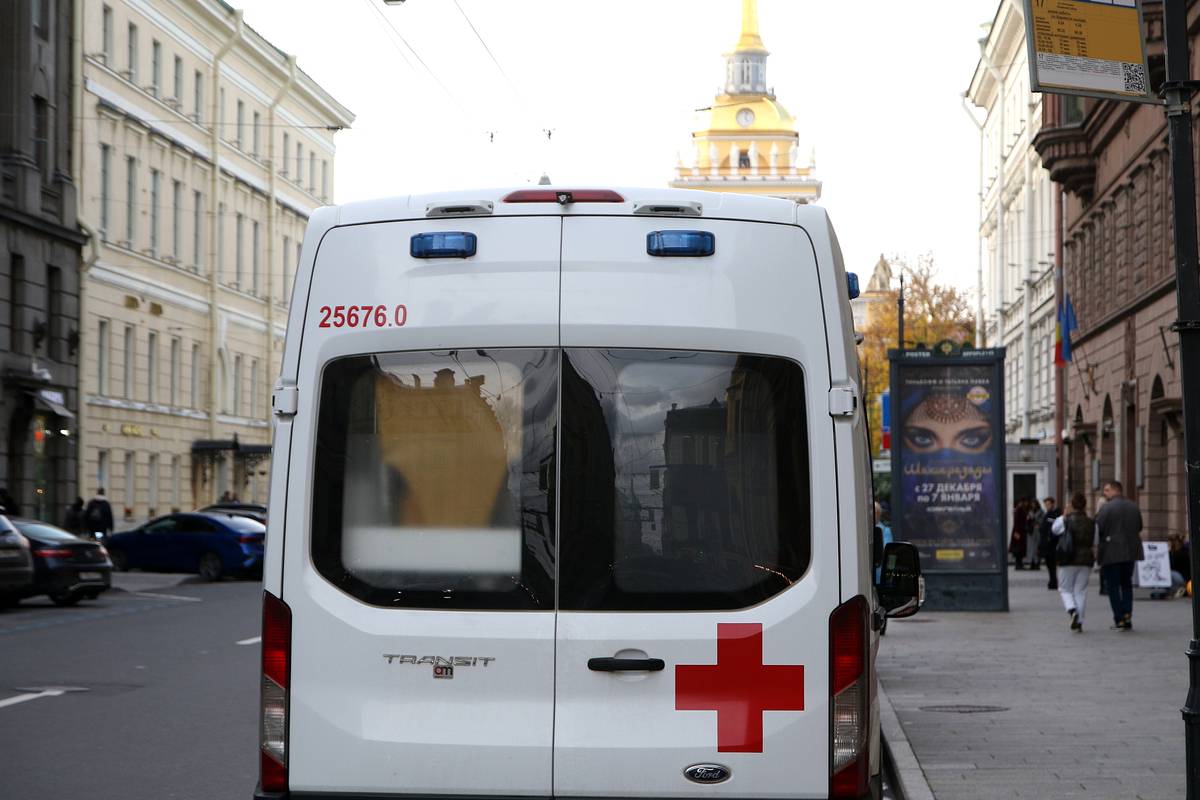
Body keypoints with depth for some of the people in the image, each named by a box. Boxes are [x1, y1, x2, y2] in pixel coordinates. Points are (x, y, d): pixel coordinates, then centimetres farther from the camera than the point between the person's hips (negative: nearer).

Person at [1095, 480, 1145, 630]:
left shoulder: (1106, 508, -12)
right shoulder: (1134, 507, 7)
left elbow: (1097, 529, -15)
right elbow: (1139, 528, 13)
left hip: (1111, 552, -5)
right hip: (1130, 550, 5)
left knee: (1113, 586, 2)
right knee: (1127, 584, 17)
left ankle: (1119, 619, -3)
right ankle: (1127, 615, 8)